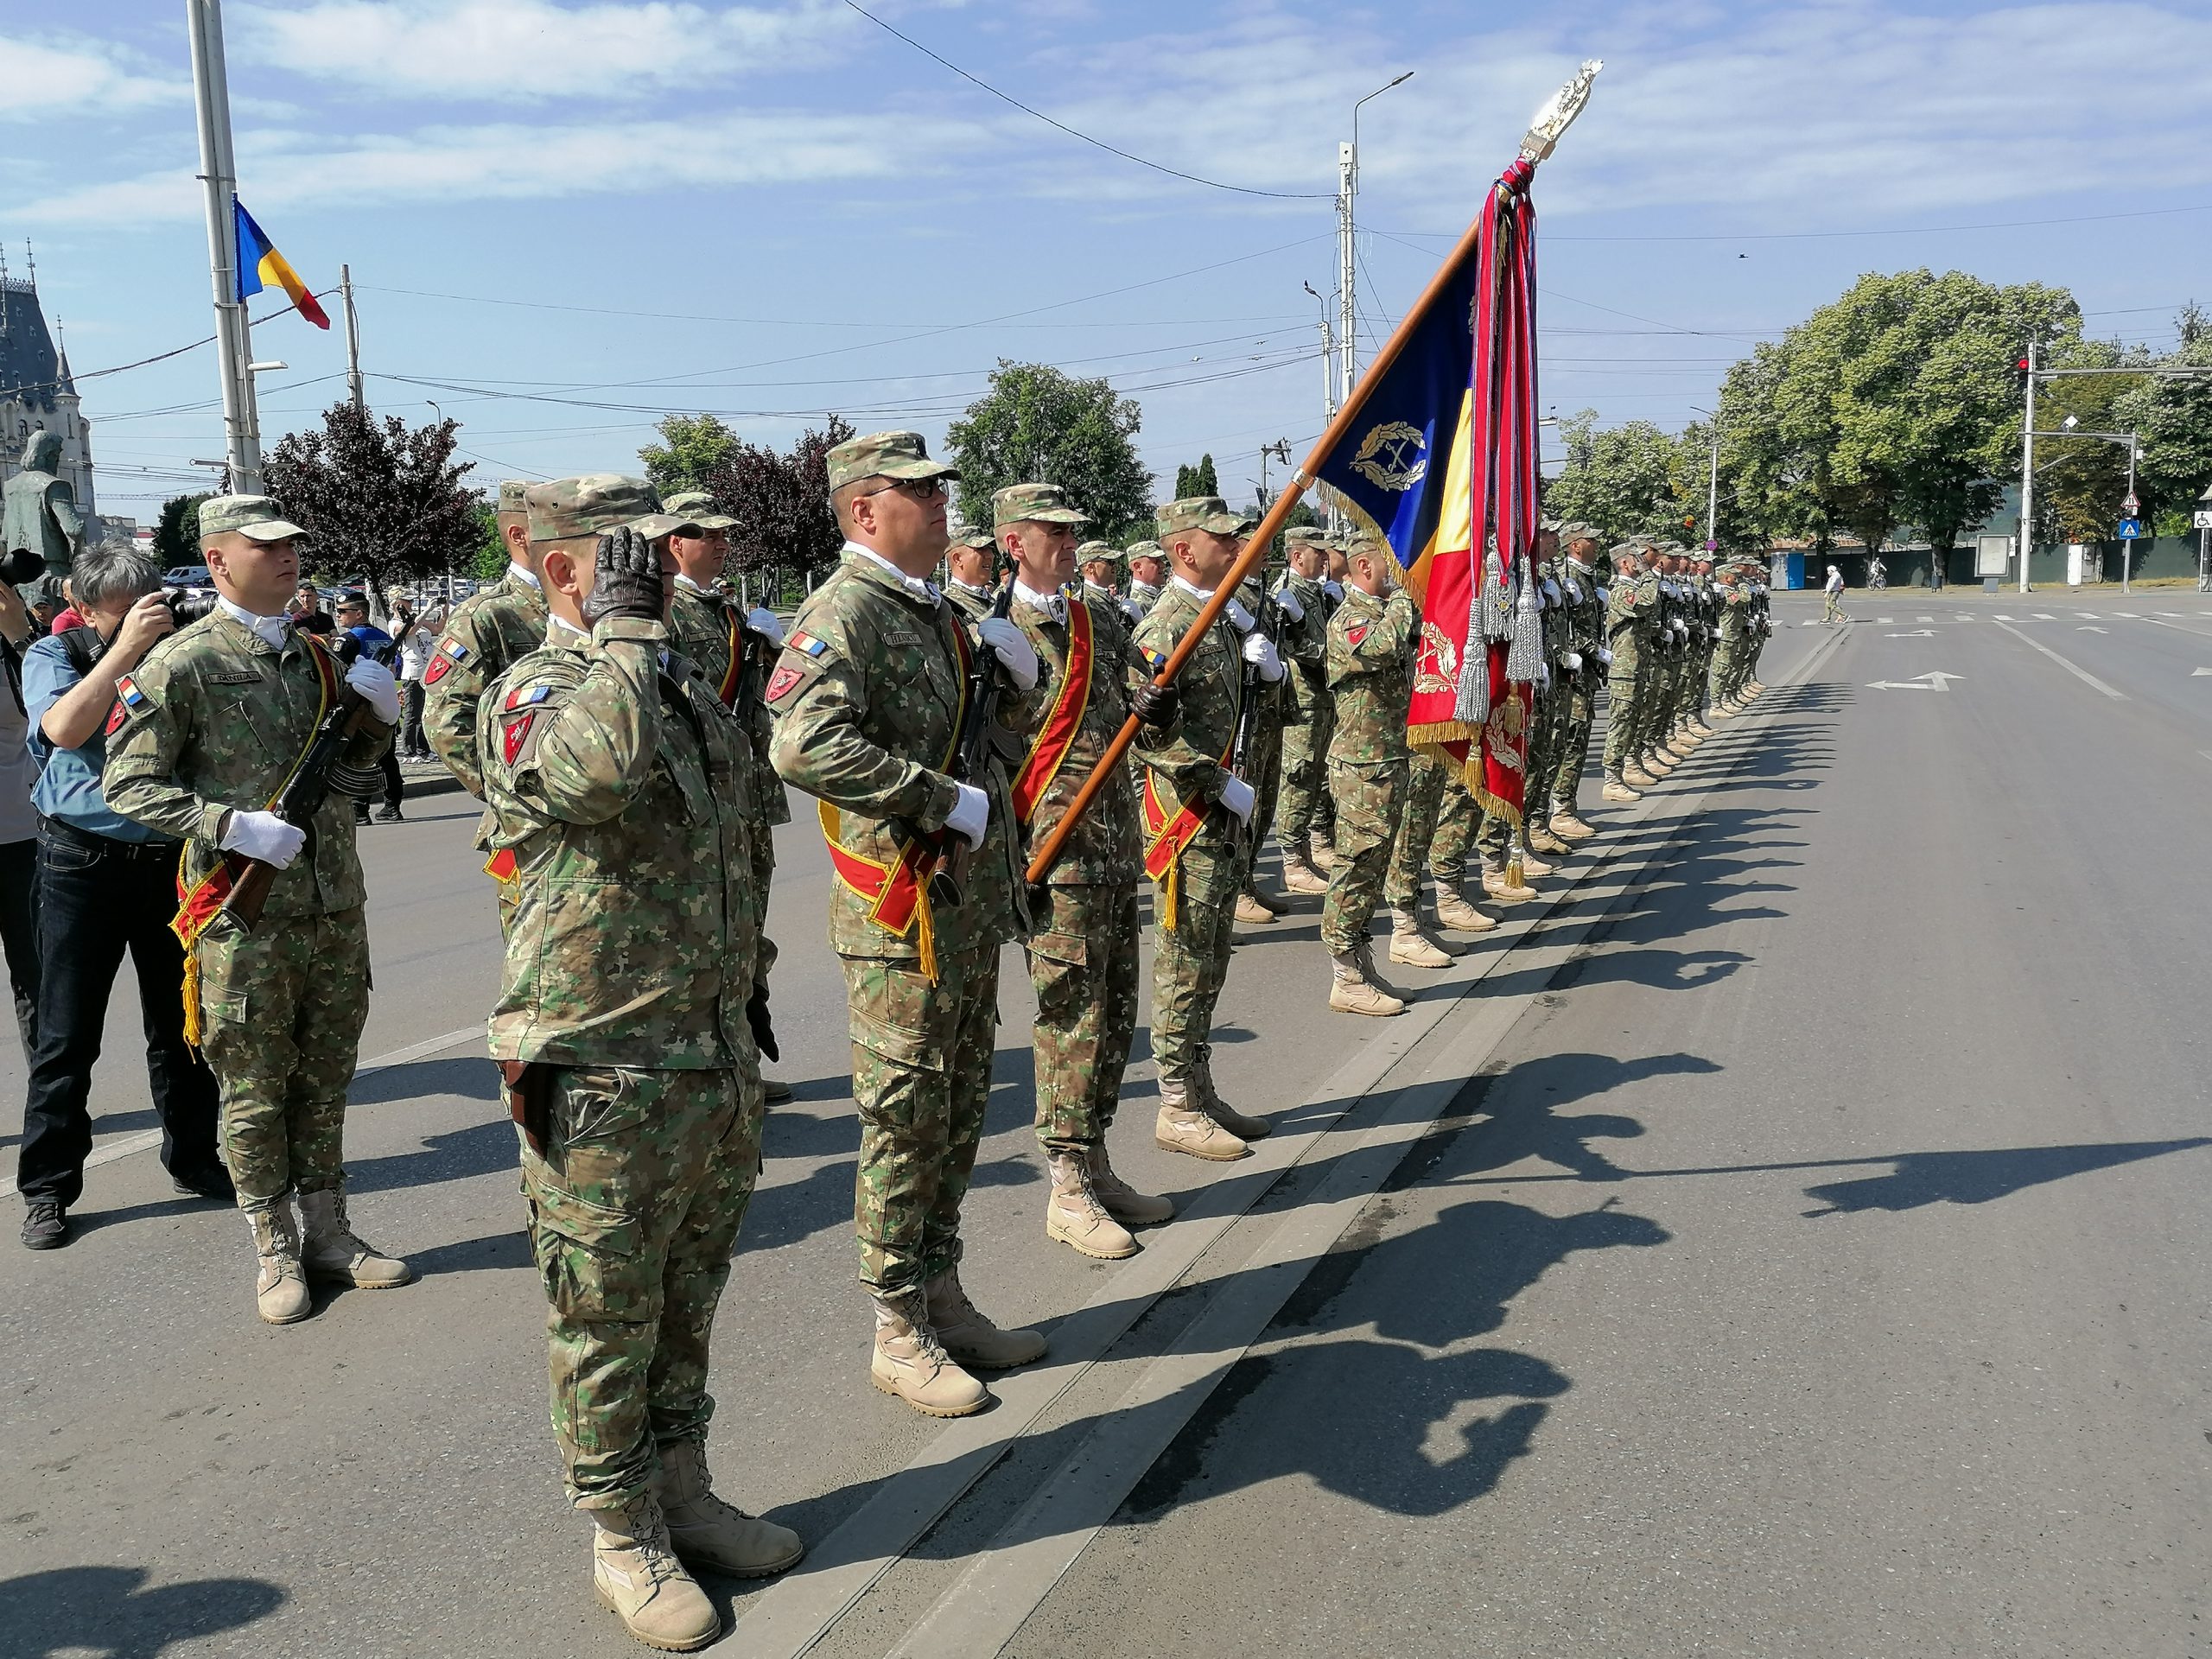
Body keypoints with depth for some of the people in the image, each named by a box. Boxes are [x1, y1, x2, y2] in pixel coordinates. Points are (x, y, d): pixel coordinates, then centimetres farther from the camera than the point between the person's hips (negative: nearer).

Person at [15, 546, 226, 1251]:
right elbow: (63, 728, -21)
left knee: (181, 1026, 12)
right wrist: (123, 649, -28)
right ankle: (47, 1187, 15)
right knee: (66, 1036, 3)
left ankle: (193, 1157, 27)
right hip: (85, 863, -2)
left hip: (171, 858, 3)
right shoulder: (54, 655, -1)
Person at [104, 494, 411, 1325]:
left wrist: (378, 714, 0)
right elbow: (130, 785, -8)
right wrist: (234, 826, -20)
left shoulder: (315, 653, 11)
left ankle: (327, 1232, 27)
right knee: (255, 1092, 5)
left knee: (325, 1082, 14)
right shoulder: (182, 663, -7)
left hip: (335, 911, 6)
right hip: (245, 918, -5)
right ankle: (275, 1253, 19)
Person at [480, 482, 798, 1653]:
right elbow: (591, 769, -39)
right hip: (601, 1074, -7)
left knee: (687, 1301, 20)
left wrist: (748, 991, 23)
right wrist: (620, 625, -26)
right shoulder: (531, 691, -13)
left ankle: (682, 1493, 37)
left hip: (718, 1054, 8)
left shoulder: (684, 685, 12)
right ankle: (624, 1538, 26)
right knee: (607, 1317, 8)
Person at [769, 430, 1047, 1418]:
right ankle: (899, 1334, 16)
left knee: (958, 1117, 17)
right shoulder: (845, 611, -14)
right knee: (903, 1125, 2)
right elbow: (806, 745, -31)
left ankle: (942, 1297, 31)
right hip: (901, 918, -9)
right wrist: (948, 800, -26)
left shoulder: (932, 612, 15)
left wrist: (1000, 654, 9)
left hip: (973, 909, 9)